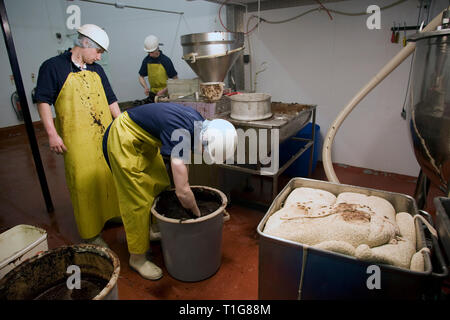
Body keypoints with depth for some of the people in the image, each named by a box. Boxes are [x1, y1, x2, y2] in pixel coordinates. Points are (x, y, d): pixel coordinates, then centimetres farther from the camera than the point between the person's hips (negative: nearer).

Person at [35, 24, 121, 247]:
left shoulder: (96, 70, 15)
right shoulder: (53, 67, -2)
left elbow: (110, 100, 17)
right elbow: (43, 102, -5)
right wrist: (52, 134, -11)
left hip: (105, 135, 6)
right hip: (77, 139, -5)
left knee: (109, 176, 12)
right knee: (85, 183, -1)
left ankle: (109, 214, 33)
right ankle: (90, 233, 11)